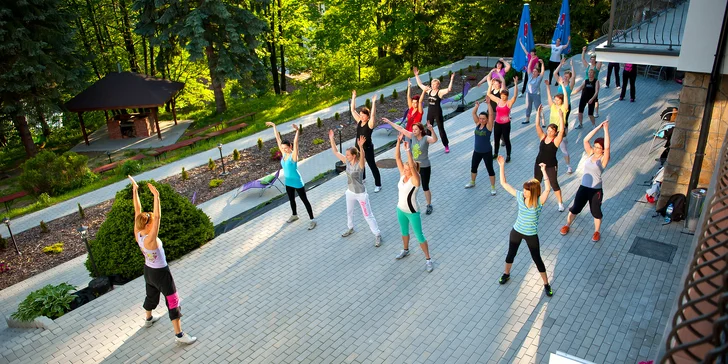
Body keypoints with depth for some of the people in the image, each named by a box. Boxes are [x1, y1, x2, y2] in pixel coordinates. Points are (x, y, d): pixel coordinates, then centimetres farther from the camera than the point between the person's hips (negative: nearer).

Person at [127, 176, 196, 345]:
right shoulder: (150, 240, -33)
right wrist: (156, 196, -51)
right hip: (161, 273, -8)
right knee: (173, 302, 2)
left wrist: (135, 189, -8)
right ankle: (179, 334, 8)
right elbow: (158, 217, -45)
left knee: (151, 295, 33)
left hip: (148, 270, 9)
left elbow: (137, 210, -10)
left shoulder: (137, 234, -12)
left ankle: (149, 319, 59)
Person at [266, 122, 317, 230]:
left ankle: (312, 220, 8)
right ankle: (294, 215, 46)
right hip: (288, 182, 7)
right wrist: (274, 126, 3)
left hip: (297, 182, -7)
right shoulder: (283, 154, -3)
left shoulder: (293, 155, -19)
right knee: (291, 199, 24)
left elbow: (295, 143, -35)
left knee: (304, 200, 1)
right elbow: (278, 139, 0)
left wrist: (297, 131, -48)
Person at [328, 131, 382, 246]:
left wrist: (361, 146, -66)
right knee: (349, 212, 27)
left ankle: (377, 235, 15)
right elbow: (335, 152, -4)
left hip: (361, 194, -7)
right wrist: (331, 139, -11)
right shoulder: (347, 162, -8)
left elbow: (362, 157, -49)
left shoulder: (360, 164, -25)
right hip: (350, 192, 7)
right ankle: (350, 228, 52)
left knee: (368, 215, 2)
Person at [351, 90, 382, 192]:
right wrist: (353, 98, -5)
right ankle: (362, 178, 50)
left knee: (372, 166, 3)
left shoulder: (370, 124, -17)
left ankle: (378, 185, 13)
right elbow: (353, 110, 1)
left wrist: (373, 102, -40)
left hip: (368, 148, -7)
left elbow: (373, 114, -35)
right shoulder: (359, 121, 0)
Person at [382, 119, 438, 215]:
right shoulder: (413, 136, -6)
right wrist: (389, 122, 0)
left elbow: (434, 140, -42)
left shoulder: (426, 138, -20)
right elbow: (400, 129, -2)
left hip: (425, 167, -5)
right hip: (413, 166, 5)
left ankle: (429, 206, 28)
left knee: (425, 188, 7)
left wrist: (431, 130, -60)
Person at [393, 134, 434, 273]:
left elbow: (412, 165, -41)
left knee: (419, 236, 5)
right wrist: (398, 142, -21)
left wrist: (408, 149, -42)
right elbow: (397, 158, -12)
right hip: (400, 209, 6)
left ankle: (428, 259, 19)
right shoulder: (402, 174, -7)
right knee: (404, 231, 26)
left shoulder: (415, 179, -23)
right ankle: (405, 250, 51)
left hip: (412, 212, -6)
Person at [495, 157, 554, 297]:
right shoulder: (520, 196, -12)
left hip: (531, 235, -3)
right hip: (516, 231, 3)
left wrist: (544, 171, -45)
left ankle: (546, 284, 29)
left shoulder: (539, 201, -20)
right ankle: (506, 274, 48)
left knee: (537, 259, 10)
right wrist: (502, 166, -17)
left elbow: (548, 188, -40)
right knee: (511, 254, 21)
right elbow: (504, 183, -11)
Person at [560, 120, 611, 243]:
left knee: (596, 212, 13)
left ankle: (597, 232, 35)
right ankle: (567, 225, 38)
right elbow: (585, 140, -7)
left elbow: (607, 147, -28)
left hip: (596, 190, -4)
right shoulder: (590, 154, 0)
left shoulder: (603, 159, -12)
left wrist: (606, 129, -27)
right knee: (575, 208, 16)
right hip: (583, 187, 4)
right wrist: (599, 127, -12)